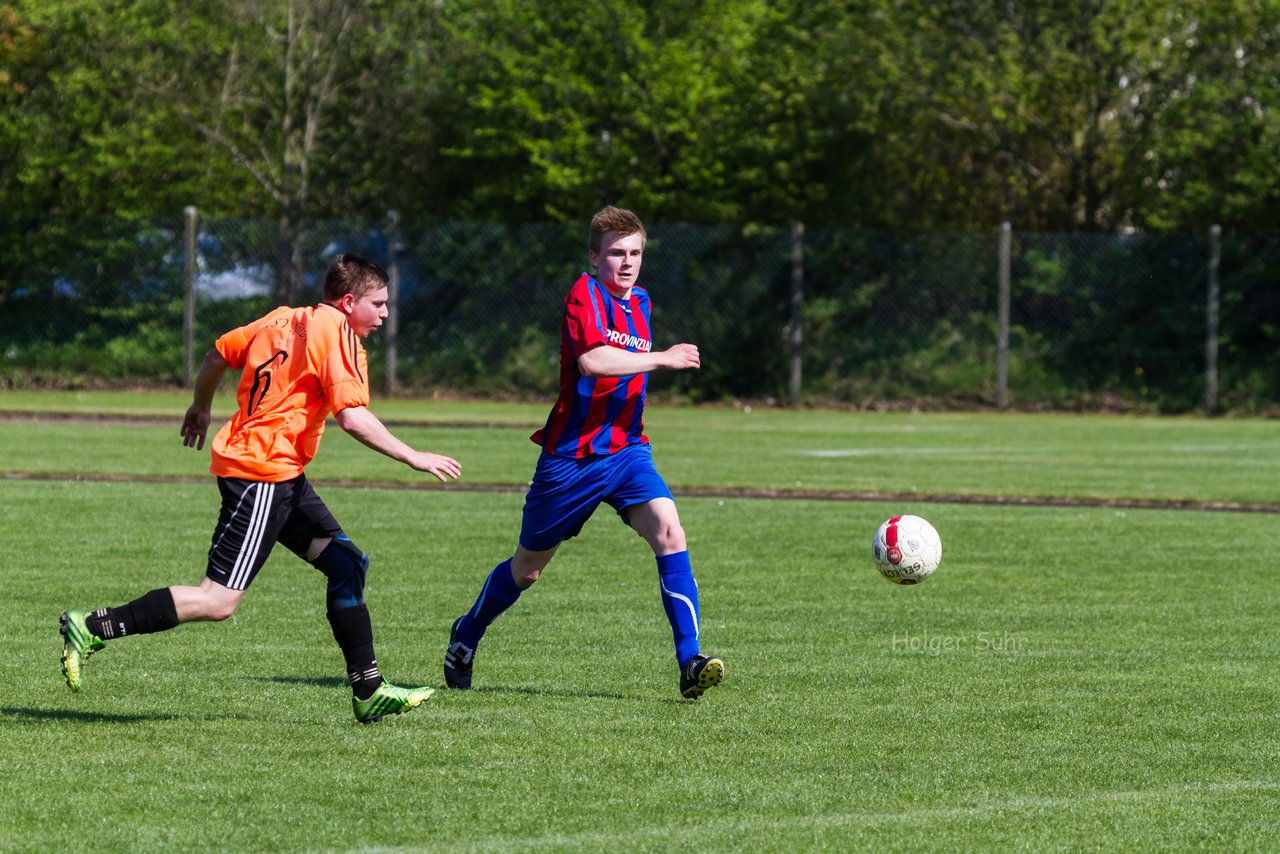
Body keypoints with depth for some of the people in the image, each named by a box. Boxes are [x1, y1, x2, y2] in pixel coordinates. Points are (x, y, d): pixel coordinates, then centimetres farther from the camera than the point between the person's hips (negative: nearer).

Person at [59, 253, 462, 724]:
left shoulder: (284, 319, 14)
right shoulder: (338, 336, -11)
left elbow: (218, 353, 21)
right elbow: (353, 417, -22)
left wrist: (201, 407, 38)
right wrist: (414, 458, -15)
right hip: (263, 471, -10)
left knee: (347, 563, 11)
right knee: (218, 601, -11)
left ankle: (369, 691, 13)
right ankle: (93, 628, -10)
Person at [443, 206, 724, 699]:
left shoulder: (639, 303, 11)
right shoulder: (584, 294, -12)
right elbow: (591, 360, -31)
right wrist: (662, 359, -27)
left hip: (626, 450, 5)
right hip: (572, 454, -5)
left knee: (668, 531, -21)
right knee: (527, 567, 11)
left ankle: (690, 664, -26)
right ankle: (466, 636, 39)